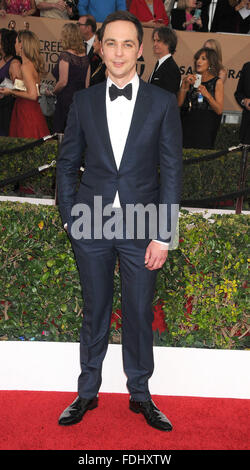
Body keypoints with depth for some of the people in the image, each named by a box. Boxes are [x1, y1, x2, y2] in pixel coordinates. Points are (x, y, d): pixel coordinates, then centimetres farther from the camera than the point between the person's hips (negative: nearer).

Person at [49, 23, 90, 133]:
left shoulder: (65, 55, -10)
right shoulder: (85, 56, 9)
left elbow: (63, 82, -13)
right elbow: (87, 83, 11)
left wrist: (52, 92, 3)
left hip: (66, 100, -7)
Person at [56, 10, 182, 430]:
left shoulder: (162, 103, 1)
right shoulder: (83, 102, 5)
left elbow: (172, 170, -2)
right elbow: (67, 164, 9)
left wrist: (163, 234, -7)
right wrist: (69, 218, 1)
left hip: (141, 228, -1)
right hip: (91, 226, 1)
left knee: (139, 314, 8)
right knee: (94, 312, 12)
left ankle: (140, 394, 28)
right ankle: (87, 392, 28)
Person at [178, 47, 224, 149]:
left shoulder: (217, 82, 4)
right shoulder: (190, 79, 11)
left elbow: (219, 110, -4)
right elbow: (179, 103, 2)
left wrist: (207, 94, -16)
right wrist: (185, 85, -9)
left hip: (205, 128, -2)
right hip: (187, 126, 2)